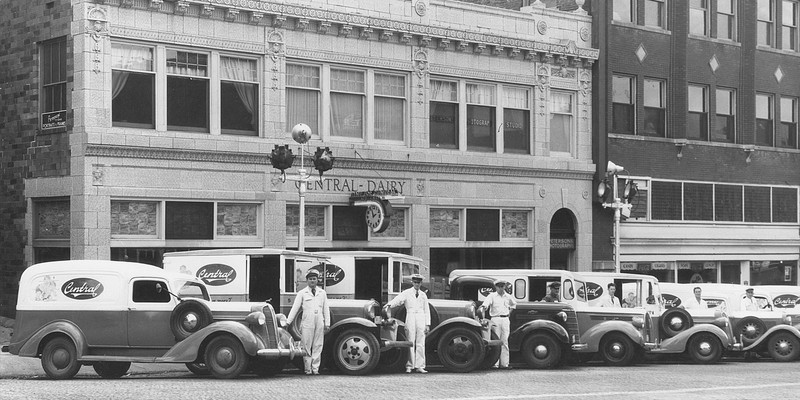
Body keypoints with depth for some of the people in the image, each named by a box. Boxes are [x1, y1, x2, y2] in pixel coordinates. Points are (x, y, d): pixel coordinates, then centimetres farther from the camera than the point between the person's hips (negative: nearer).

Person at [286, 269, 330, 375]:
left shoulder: (322, 293, 14)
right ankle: (308, 369, 4)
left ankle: (315, 368, 7)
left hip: (319, 323, 2)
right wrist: (287, 322, -1)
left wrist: (327, 324, 8)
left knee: (317, 346, 2)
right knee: (306, 346, -2)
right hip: (307, 323, -2)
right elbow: (295, 308, 4)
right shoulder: (302, 293, 6)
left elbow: (326, 309, 13)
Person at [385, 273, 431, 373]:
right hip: (410, 319, -3)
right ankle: (409, 366, 0)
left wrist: (427, 324, 10)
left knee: (421, 344, 0)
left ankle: (420, 366, 2)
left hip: (421, 320, 3)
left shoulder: (423, 295, 16)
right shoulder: (406, 293, 5)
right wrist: (389, 306, -31)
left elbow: (427, 311, 17)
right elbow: (396, 300, -11)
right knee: (410, 343, -5)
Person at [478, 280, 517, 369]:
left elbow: (514, 304, 35)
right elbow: (486, 302, -18)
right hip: (495, 319, -4)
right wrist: (482, 307, -38)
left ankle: (504, 363, 5)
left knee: (505, 341, 4)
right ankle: (495, 364, -5)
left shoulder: (508, 297, 14)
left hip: (505, 320, 4)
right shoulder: (492, 296, 2)